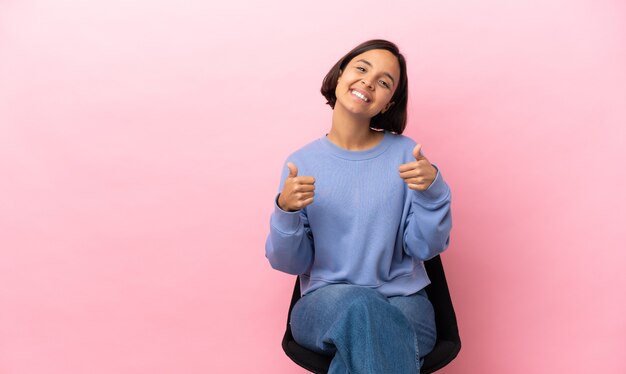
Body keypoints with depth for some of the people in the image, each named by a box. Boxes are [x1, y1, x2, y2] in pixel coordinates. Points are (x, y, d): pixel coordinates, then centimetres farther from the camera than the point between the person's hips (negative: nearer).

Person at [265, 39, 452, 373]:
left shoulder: (404, 153, 0)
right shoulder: (302, 163, 1)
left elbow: (425, 248, -1)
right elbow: (291, 263, 0)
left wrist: (431, 192, -18)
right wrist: (285, 210, -18)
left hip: (403, 303, 0)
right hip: (324, 305, 1)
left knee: (361, 343, -33)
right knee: (357, 303, -34)